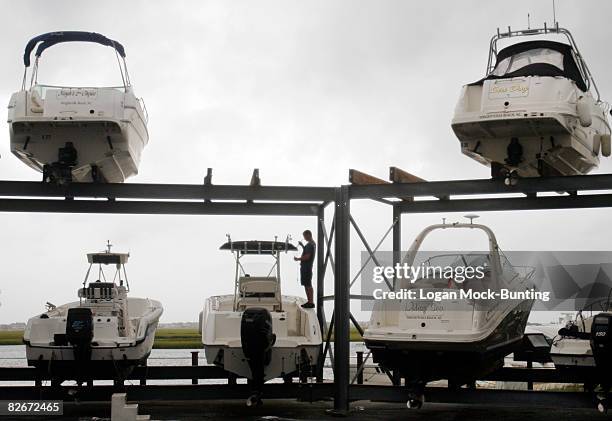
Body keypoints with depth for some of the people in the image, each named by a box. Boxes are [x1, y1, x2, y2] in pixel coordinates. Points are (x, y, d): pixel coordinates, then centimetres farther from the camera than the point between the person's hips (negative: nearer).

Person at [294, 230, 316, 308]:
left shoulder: (309, 245, -18)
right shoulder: (313, 244, 15)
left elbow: (307, 256, -23)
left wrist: (298, 259, -10)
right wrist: (302, 245, 19)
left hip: (306, 267, -11)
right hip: (307, 266, 11)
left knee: (308, 285, -8)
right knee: (307, 285, 15)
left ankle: (311, 303, -8)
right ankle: (309, 301, 21)